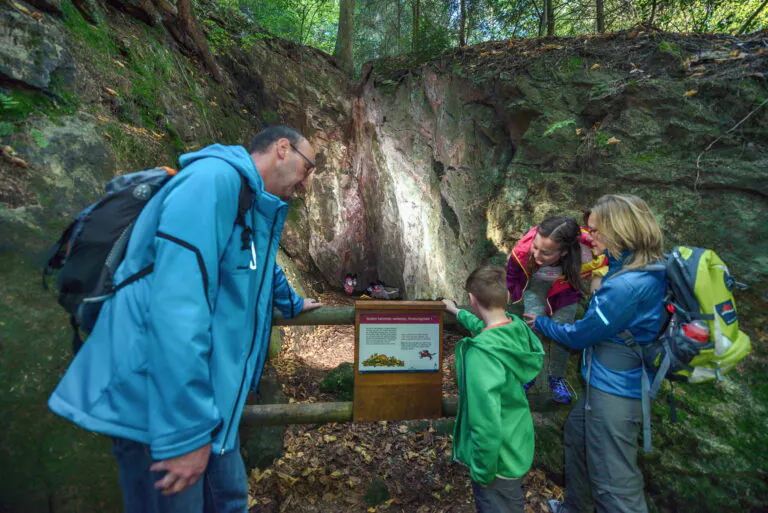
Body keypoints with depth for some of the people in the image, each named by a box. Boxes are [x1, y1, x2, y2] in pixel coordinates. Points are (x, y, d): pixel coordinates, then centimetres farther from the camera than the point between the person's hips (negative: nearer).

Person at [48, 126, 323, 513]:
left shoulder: (256, 206, 14)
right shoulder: (215, 178, -18)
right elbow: (177, 308, -27)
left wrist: (292, 304, 50)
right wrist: (186, 430, -24)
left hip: (204, 396, 9)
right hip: (161, 405, -9)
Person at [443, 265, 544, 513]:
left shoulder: (481, 353, -35)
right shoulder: (518, 327, -11)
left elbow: (487, 424, -34)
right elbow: (489, 329, 13)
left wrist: (482, 471, -17)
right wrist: (459, 313, 28)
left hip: (498, 457, -7)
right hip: (519, 444, 7)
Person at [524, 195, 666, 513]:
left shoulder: (627, 285, -29)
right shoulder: (648, 269, 1)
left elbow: (579, 335, -17)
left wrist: (541, 323, 0)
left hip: (615, 389, -10)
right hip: (612, 380, 10)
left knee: (613, 481, 3)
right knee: (576, 432, 27)